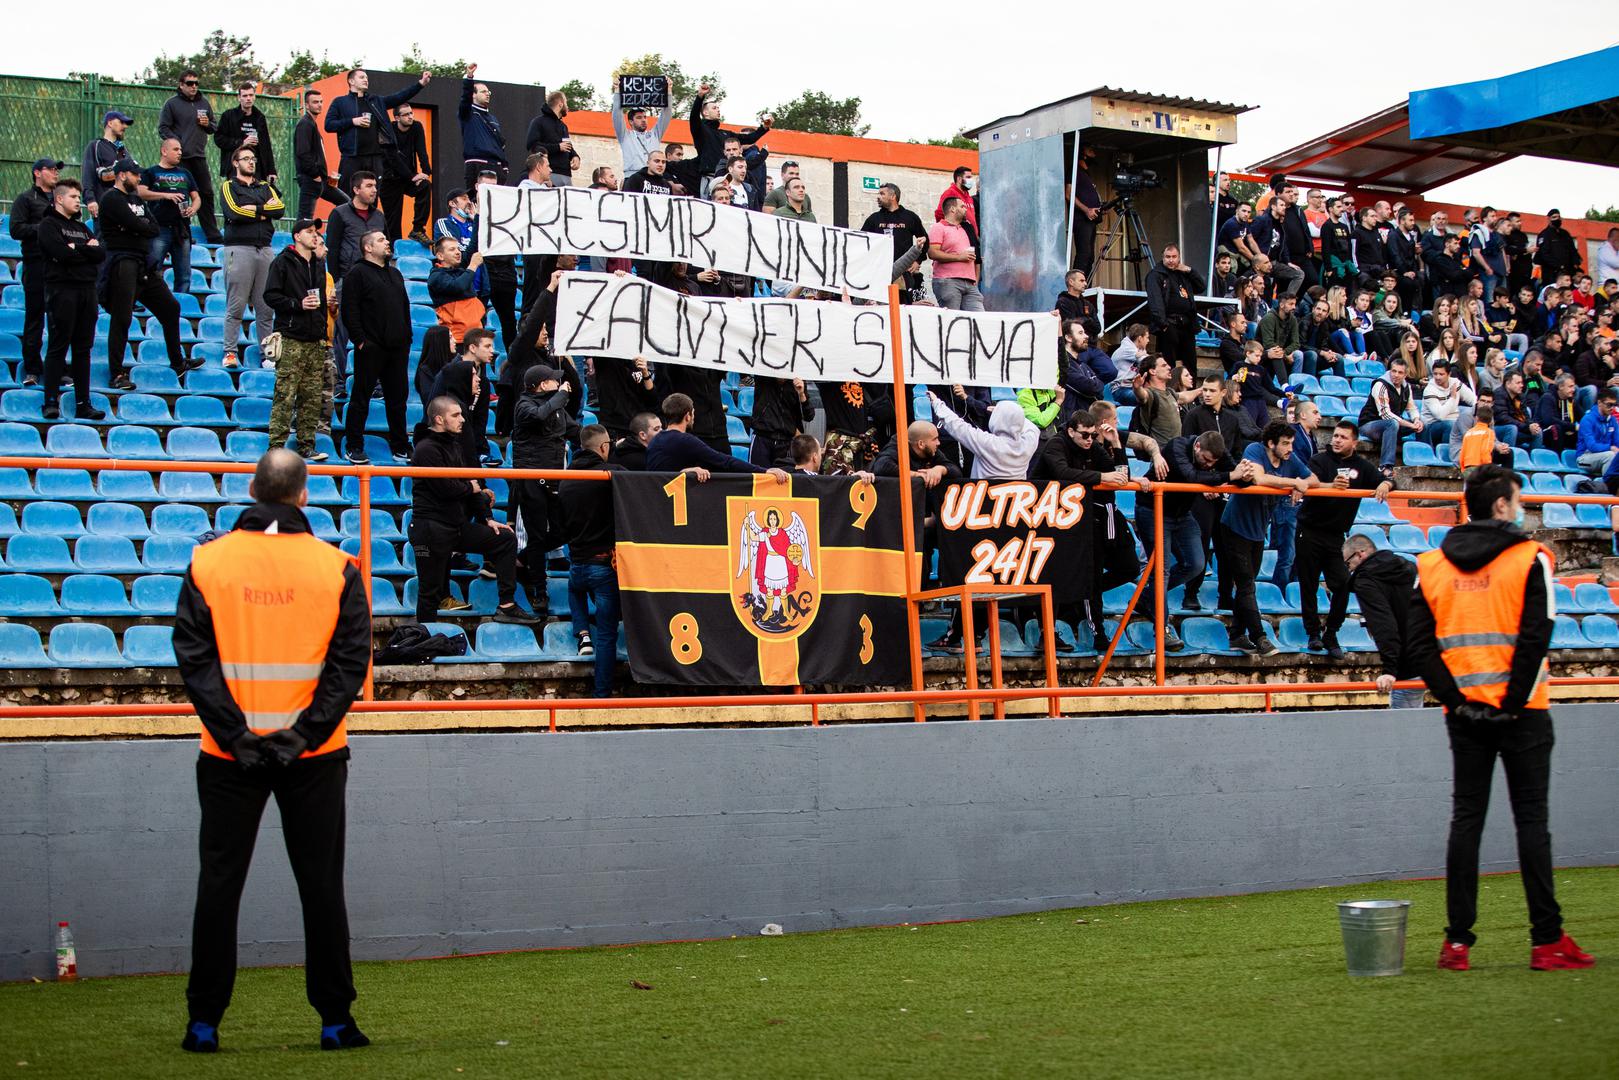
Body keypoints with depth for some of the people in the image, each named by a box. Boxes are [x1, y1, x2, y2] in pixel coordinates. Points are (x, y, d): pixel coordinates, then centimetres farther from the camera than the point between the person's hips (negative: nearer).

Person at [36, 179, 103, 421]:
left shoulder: (82, 227, 20)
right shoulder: (48, 225, -1)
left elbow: (101, 254, 6)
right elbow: (62, 254, -17)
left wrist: (76, 248, -6)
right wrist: (87, 250, -2)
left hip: (87, 290, 6)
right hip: (62, 289, -6)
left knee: (83, 349, 6)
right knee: (58, 347, -6)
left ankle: (83, 404, 8)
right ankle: (51, 402, -3)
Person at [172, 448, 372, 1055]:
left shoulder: (207, 561, 0)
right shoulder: (337, 567, -1)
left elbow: (194, 657, -6)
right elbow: (350, 660, -7)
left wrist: (235, 733, -8)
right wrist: (307, 732, -9)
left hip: (230, 754, 0)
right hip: (316, 756, 0)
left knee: (219, 882, 8)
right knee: (321, 884, 7)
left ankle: (204, 1022, 10)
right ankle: (335, 1020, 9)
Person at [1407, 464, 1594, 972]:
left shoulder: (1431, 565, 7)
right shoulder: (1530, 559, -4)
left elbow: (1420, 644, 0)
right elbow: (1535, 638, -13)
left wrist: (1455, 699, -1)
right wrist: (1513, 702, -9)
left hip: (1464, 714, 3)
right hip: (1521, 714, -3)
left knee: (1465, 819, 7)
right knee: (1531, 819, 1)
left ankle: (1457, 941, 6)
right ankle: (1547, 941, 0)